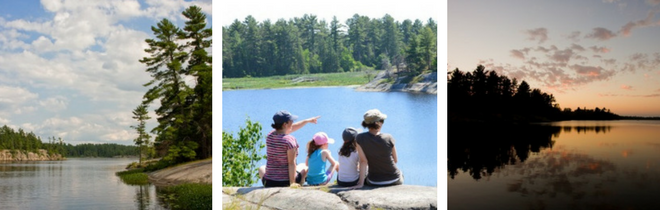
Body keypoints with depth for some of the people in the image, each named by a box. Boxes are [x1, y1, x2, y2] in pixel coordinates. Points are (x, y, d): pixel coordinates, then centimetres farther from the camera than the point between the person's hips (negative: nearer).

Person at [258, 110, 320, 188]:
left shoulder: (270, 135, 1)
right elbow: (291, 163, -22)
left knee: (262, 168, 40)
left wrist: (308, 120, 26)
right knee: (303, 166, 29)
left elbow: (291, 128, 15)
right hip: (286, 182, -4)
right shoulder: (290, 140, -20)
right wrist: (292, 183, -20)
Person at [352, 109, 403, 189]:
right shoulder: (388, 138, -16)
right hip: (394, 180, 0)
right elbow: (395, 160, -3)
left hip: (374, 182, 1)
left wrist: (361, 183, -14)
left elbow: (363, 161, -17)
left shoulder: (360, 138, -16)